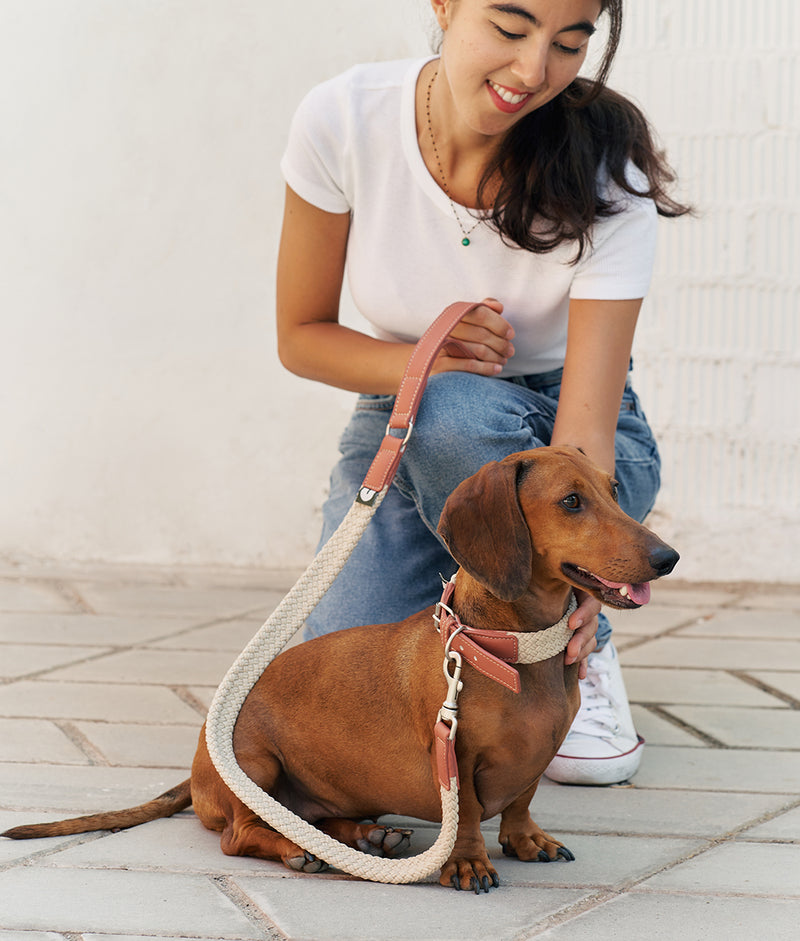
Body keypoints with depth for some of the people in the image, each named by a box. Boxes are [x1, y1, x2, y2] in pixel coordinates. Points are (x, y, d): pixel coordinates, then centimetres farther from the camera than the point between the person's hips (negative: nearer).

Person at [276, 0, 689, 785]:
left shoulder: (605, 172, -24)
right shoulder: (341, 119, -19)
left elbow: (587, 415, -31)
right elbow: (301, 336, -7)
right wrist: (420, 361, -28)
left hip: (548, 439, -1)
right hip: (401, 430, 1)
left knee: (454, 415, -38)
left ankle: (580, 659, -11)